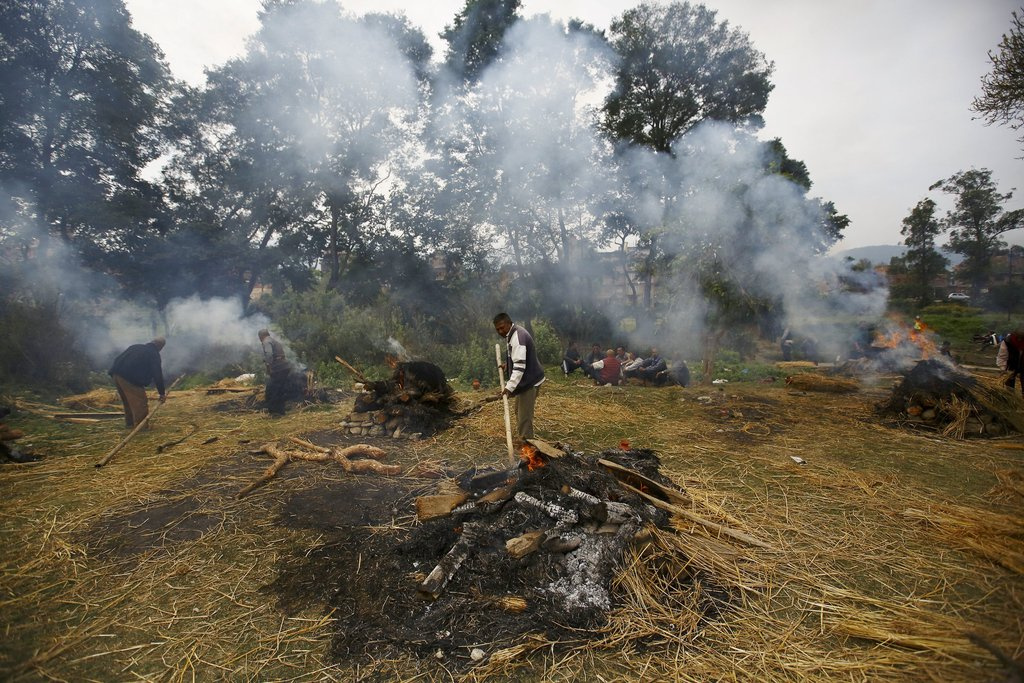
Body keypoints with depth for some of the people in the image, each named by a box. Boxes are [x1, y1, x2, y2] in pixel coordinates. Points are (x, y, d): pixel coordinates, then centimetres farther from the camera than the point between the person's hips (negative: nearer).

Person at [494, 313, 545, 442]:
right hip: (525, 379, 11)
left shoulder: (518, 338, -27)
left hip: (530, 381, -11)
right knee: (519, 411, 23)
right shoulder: (512, 334, 7)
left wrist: (510, 387, -40)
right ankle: (521, 437, 37)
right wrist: (507, 364, 7)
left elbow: (520, 365, -35)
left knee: (525, 415, -7)